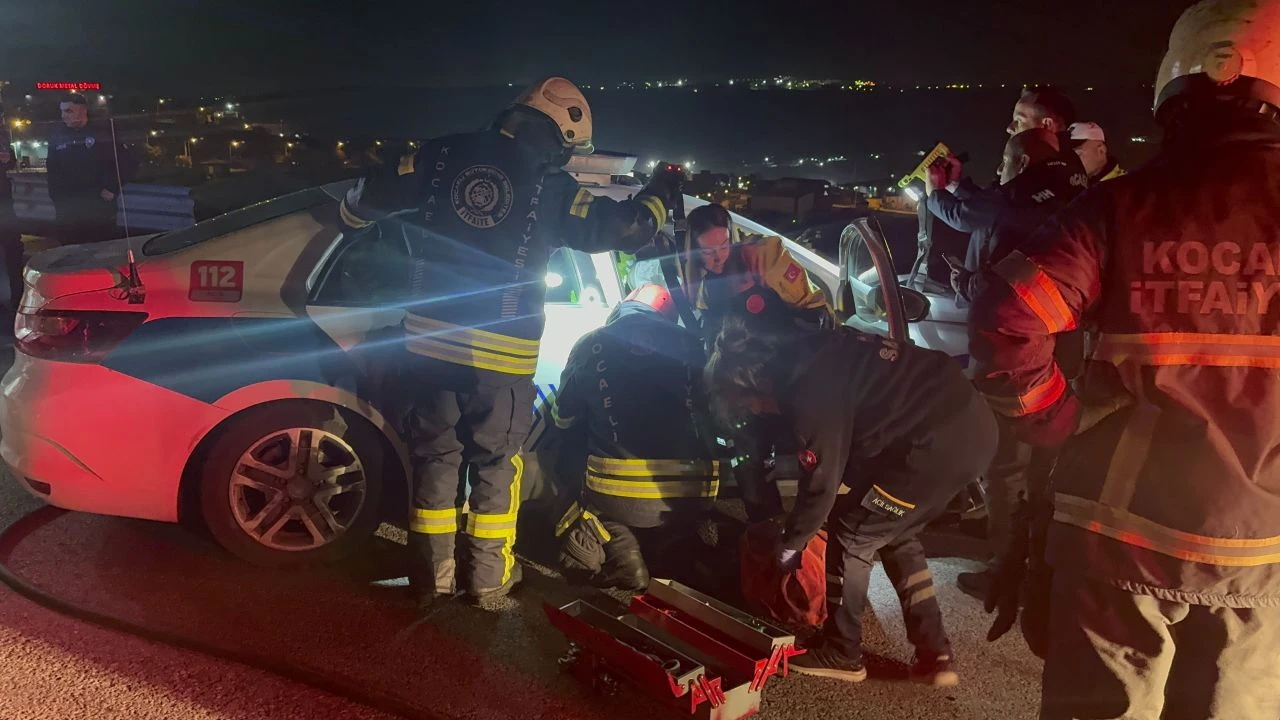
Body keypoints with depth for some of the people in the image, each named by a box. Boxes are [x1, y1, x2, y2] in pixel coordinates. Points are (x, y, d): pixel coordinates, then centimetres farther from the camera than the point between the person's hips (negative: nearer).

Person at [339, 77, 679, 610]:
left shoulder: (443, 156, 4)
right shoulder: (552, 186, -4)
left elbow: (372, 196, 11)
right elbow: (622, 230, 4)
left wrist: (351, 217, 34)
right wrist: (661, 191, 22)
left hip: (431, 338, 3)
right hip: (501, 351, -3)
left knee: (436, 456, 13)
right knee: (495, 462, 11)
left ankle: (432, 579, 21)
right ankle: (488, 580, 21)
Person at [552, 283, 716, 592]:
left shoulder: (592, 344, 6)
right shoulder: (689, 343, 7)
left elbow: (565, 417, 16)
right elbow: (712, 410, 18)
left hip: (617, 491, -3)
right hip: (690, 491, 3)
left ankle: (615, 549, -6)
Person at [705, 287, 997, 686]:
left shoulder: (812, 391, -18)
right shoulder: (815, 353, 11)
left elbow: (821, 483, -8)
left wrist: (790, 543, 9)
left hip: (942, 442, -10)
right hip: (970, 424, 10)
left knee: (851, 535, 5)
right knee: (896, 535, 23)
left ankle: (841, 653, 20)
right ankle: (935, 655, 25)